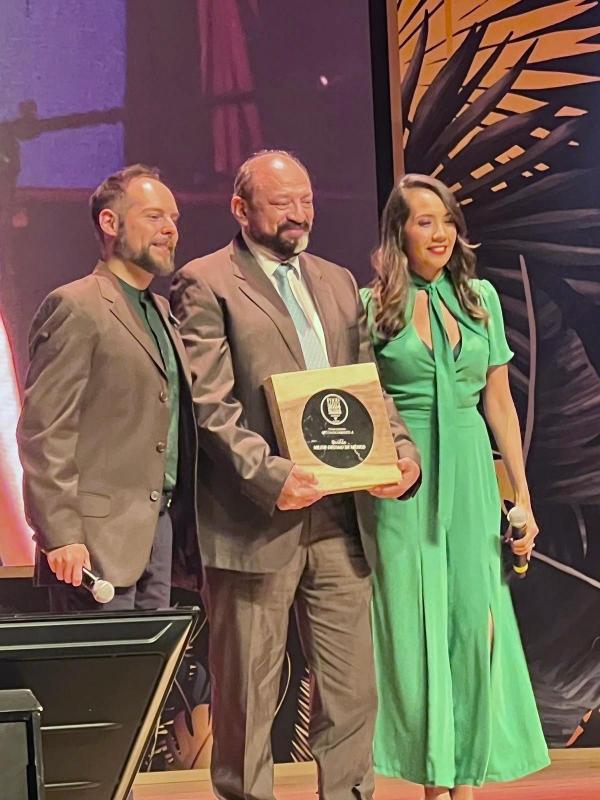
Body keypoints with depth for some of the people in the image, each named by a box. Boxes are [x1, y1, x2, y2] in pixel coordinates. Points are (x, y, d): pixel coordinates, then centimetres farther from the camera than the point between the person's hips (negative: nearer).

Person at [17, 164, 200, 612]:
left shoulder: (162, 312, 19)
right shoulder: (75, 307, -7)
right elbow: (43, 431, -13)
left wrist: (185, 525, 13)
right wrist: (61, 535, -19)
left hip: (161, 524, 8)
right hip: (99, 534, -8)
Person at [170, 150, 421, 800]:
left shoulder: (338, 283, 18)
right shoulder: (205, 284, -3)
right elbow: (210, 403, -12)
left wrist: (400, 447, -1)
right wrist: (268, 474, -23)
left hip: (340, 520, 6)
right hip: (255, 522, -6)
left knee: (353, 693, 9)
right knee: (248, 701, 4)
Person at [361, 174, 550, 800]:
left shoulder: (481, 297, 9)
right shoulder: (372, 304, 0)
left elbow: (499, 402, 10)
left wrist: (522, 497, 8)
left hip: (471, 478, 3)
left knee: (475, 625, 2)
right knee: (417, 627, 2)